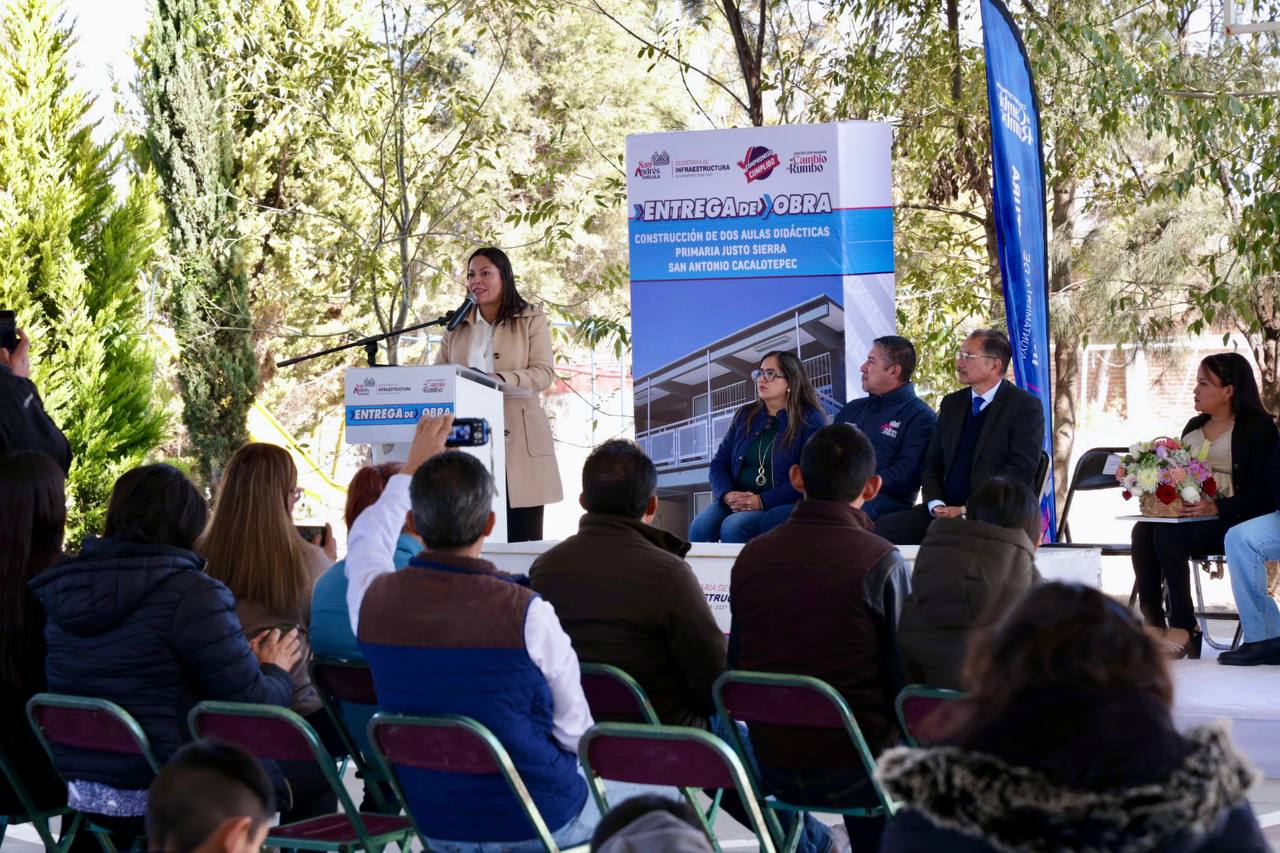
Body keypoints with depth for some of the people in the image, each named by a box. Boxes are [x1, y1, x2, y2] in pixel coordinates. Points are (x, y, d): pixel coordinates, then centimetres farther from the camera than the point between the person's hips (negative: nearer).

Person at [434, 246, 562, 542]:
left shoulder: (531, 320, 8)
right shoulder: (456, 327, 19)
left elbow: (544, 373, -4)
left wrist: (499, 380, -20)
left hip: (518, 440, -3)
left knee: (522, 539, -5)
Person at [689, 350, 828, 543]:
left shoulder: (810, 420, 1)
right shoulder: (745, 416, 18)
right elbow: (719, 463, 14)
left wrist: (763, 501, -18)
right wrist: (727, 495, -8)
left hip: (782, 505, -5)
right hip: (736, 501, 5)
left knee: (733, 527, -33)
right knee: (700, 526, -26)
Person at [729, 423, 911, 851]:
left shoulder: (751, 555, 0)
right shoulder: (880, 562, -14)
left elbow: (736, 668, 7)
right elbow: (904, 672, -10)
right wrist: (899, 728, 8)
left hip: (770, 765, 5)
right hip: (851, 771, -5)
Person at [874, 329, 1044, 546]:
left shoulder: (1026, 406, -1)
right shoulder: (951, 404, 19)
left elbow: (1021, 471, -11)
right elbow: (932, 463, 18)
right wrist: (936, 504, -4)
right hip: (947, 511, 6)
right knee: (882, 527, -18)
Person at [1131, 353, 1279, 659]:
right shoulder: (1195, 426, 21)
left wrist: (1216, 508, -25)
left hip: (1232, 519, -7)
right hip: (1191, 515, 7)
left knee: (1168, 535, -30)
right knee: (1142, 531, -23)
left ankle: (1183, 628, -24)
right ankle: (1153, 623, -27)